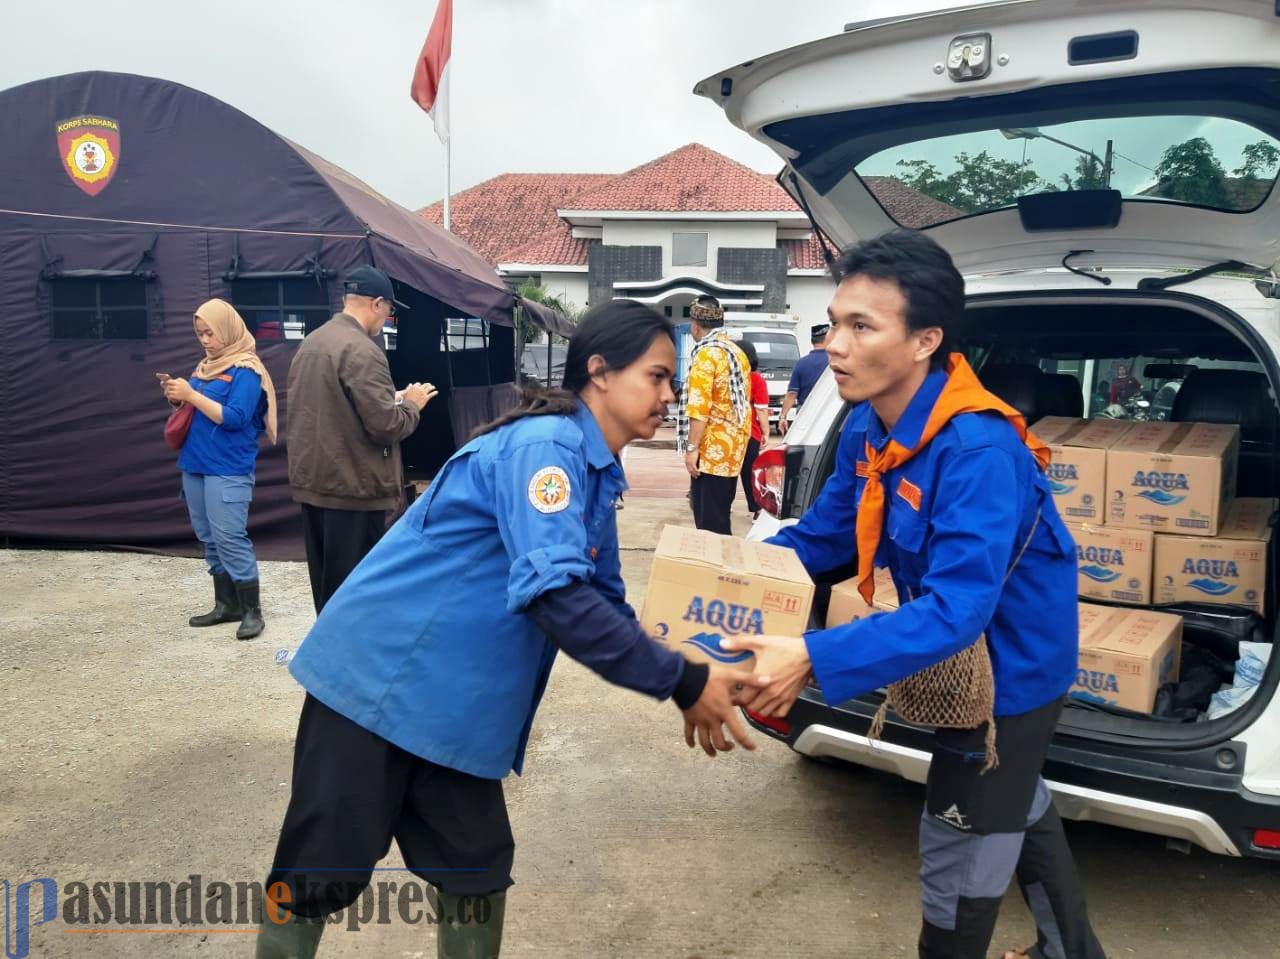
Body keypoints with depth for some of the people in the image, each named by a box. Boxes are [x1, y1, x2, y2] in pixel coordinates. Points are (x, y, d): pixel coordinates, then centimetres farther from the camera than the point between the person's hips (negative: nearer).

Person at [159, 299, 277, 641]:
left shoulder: (245, 370, -10)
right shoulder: (204, 367, 14)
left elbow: (234, 418, -19)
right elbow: (195, 410, 21)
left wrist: (191, 395, -19)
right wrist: (177, 397, 1)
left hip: (228, 470, -8)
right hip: (195, 465, 8)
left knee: (230, 539, -8)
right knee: (209, 539, 12)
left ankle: (252, 610, 0)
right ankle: (227, 604, 21)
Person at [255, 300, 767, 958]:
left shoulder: (596, 472, 9)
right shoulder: (545, 446, -21)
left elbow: (603, 601, 16)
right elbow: (553, 592, -32)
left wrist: (689, 670, 4)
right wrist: (682, 683, -26)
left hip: (452, 702, 9)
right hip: (381, 677, -9)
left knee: (477, 870, 14)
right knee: (322, 874, 5)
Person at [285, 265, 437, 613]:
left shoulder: (310, 344, 11)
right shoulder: (362, 350, -18)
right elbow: (385, 425, -21)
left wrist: (392, 399, 18)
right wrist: (411, 404, -1)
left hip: (312, 482, 9)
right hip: (354, 487, -9)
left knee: (327, 584, 18)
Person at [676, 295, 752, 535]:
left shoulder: (706, 354, -13)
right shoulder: (736, 351, 15)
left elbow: (699, 407, -20)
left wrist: (692, 448, -18)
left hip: (712, 448, -9)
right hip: (733, 444, 9)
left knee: (708, 520, -5)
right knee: (720, 516, 15)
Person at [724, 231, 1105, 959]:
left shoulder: (978, 451, -36)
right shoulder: (869, 428, -11)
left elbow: (955, 612, -40)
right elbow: (823, 536, 0)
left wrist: (814, 659, -47)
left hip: (1009, 661, -9)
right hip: (967, 657, 9)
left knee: (959, 850, 8)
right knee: (1017, 810, 29)